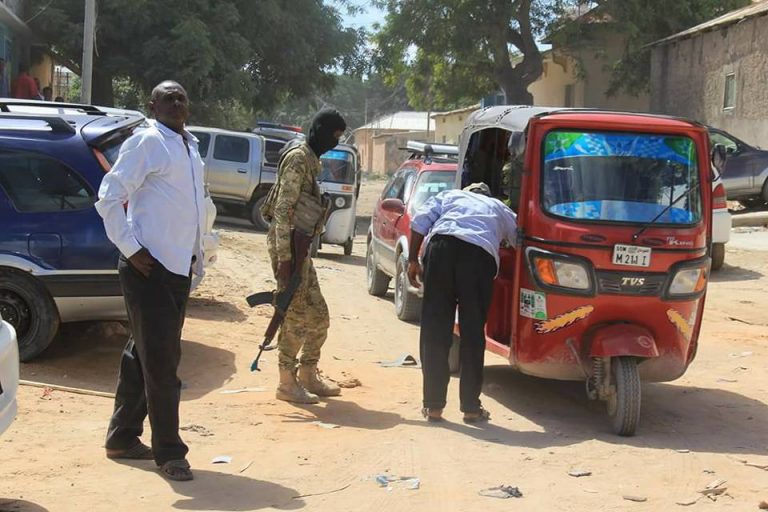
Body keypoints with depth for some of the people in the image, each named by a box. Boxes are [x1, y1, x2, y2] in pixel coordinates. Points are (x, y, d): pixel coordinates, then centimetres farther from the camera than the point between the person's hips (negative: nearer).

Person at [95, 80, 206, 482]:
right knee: (161, 361, -5)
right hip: (149, 268, -8)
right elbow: (109, 198, -14)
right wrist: (131, 249, -17)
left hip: (178, 267, 8)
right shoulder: (146, 143, -10)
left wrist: (197, 255, 16)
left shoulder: (188, 145, 15)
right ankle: (168, 452, 2)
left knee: (143, 356, 15)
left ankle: (123, 438, 26)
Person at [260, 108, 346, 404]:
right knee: (296, 316, -4)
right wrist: (284, 257, -23)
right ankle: (287, 383, 6)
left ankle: (308, 375, 24)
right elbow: (283, 209, -20)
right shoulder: (298, 158, -14)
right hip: (288, 245, -10)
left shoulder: (312, 159, 16)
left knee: (318, 315, 13)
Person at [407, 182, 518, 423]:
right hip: (481, 253, 0)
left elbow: (420, 221, 16)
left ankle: (433, 404, 4)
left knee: (434, 328, 4)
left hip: (442, 245, 0)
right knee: (473, 333, 6)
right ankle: (471, 407, 8)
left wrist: (413, 260, 14)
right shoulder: (499, 208, 36)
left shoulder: (450, 196, 31)